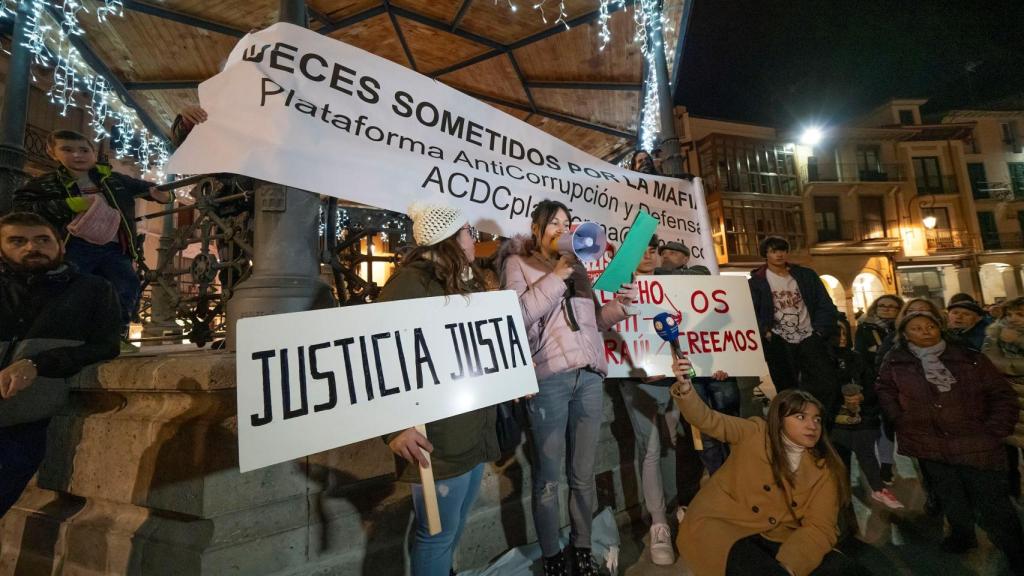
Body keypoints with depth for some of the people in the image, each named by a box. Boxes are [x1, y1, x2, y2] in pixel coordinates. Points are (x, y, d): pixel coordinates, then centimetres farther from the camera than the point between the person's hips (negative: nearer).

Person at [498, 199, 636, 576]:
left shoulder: (575, 266, 21)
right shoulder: (518, 263, 5)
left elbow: (595, 321, 21)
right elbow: (516, 315, -12)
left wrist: (619, 306, 3)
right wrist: (555, 277, -12)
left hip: (589, 376, 5)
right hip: (548, 378, -5)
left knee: (584, 474, 15)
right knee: (548, 478, 6)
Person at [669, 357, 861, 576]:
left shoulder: (825, 469, 3)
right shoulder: (755, 433, -4)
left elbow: (819, 527, -4)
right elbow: (706, 419, -13)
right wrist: (684, 387, -34)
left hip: (774, 538, 5)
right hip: (719, 524, -5)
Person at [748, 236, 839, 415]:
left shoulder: (806, 275, 10)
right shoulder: (756, 281, -1)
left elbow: (825, 305, 10)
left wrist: (821, 330, -1)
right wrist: (766, 332, -18)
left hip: (809, 339, 3)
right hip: (779, 343, -3)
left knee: (827, 385, -1)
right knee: (787, 390, 4)